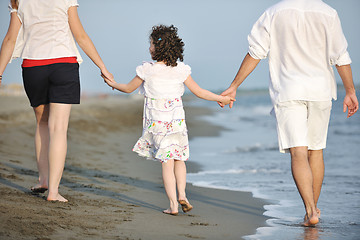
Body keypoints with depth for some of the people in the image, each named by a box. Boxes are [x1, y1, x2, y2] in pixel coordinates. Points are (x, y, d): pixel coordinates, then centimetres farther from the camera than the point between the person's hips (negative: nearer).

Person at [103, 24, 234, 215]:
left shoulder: (147, 70, -7)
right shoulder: (181, 70, -1)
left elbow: (129, 88, 8)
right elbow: (199, 92, 3)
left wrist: (112, 84, 27)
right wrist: (221, 98, 16)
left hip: (157, 122, -2)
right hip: (177, 120, 2)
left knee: (167, 162, -2)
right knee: (179, 159, 17)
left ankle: (173, 204, -3)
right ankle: (182, 195, 4)